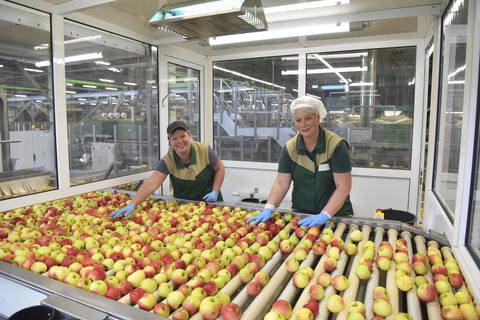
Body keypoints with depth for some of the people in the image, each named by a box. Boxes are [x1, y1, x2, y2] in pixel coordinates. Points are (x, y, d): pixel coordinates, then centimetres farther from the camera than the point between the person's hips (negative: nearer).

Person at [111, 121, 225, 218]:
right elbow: (151, 184, -28)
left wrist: (215, 191, -14)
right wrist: (132, 204, -38)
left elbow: (220, 168, -4)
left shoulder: (204, 150, -18)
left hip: (209, 201, 0)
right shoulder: (168, 161, -19)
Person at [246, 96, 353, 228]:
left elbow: (343, 186, -14)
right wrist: (269, 208, -18)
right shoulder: (290, 148, 0)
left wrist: (324, 215, -24)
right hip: (300, 214, 2)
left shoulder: (336, 145, -10)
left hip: (335, 214, -2)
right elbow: (281, 183, -3)